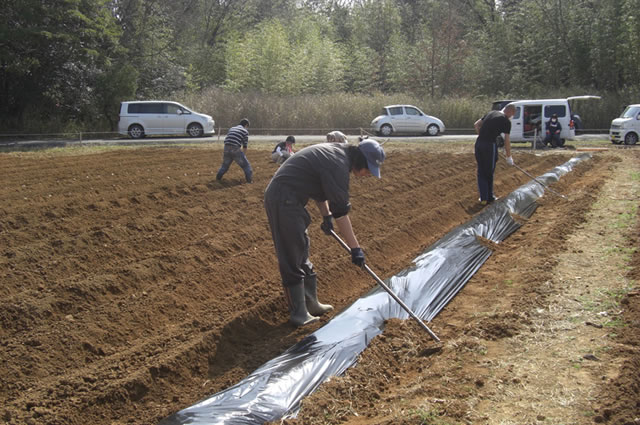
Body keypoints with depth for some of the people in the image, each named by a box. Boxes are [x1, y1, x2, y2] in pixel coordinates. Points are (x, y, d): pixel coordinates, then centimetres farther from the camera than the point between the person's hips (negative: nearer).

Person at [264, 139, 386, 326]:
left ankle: (310, 303, 27)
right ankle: (299, 314, 2)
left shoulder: (337, 152, 10)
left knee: (301, 255, 17)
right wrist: (355, 248, -14)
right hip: (284, 200, -11)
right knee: (292, 259, -5)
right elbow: (341, 212, -19)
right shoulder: (338, 164, -20)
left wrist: (326, 215, 14)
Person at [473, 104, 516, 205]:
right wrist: (509, 157, 6)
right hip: (490, 145, -6)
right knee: (489, 173, 8)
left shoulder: (491, 113, 16)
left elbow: (476, 124, 17)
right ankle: (489, 197, 18)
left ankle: (483, 198, 13)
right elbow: (507, 141, -2)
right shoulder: (506, 121, -3)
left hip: (479, 143, 6)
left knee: (481, 172, 12)